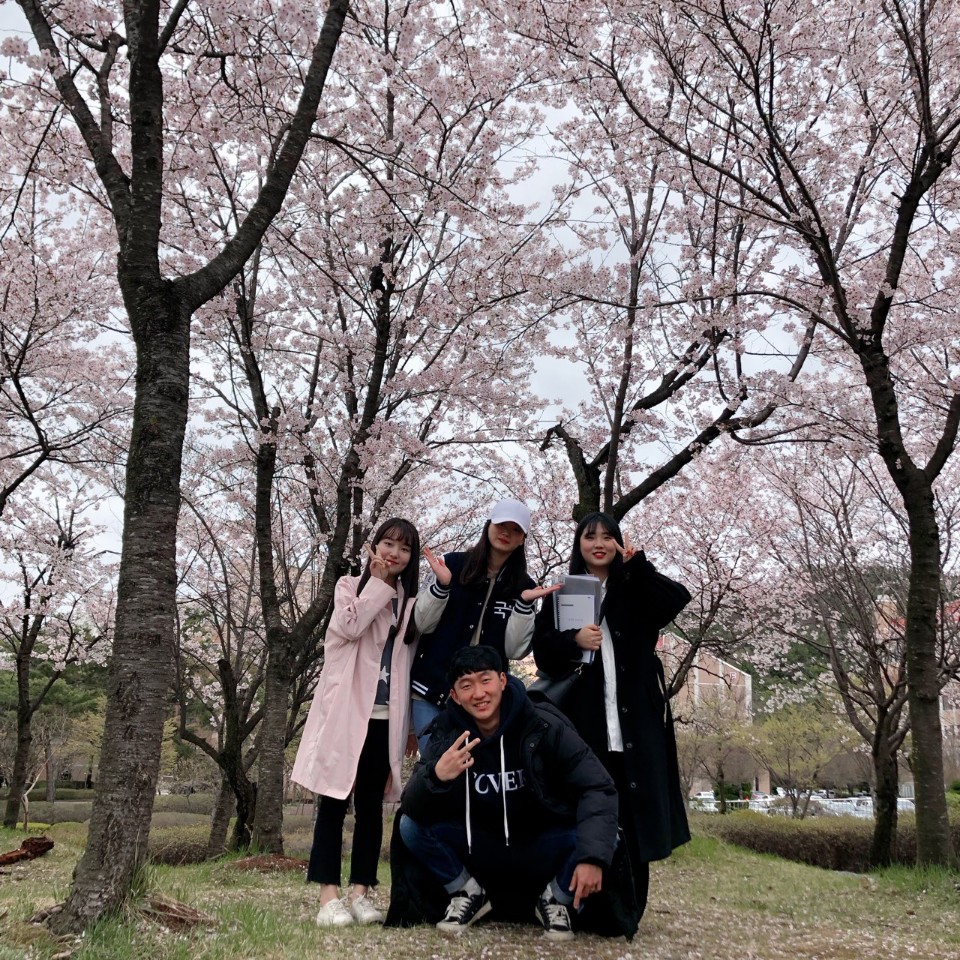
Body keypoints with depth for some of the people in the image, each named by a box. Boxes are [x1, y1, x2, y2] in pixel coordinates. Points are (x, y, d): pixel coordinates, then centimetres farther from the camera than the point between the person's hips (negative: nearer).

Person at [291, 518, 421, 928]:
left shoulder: (411, 602, 12)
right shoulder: (350, 586, 5)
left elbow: (412, 664, 13)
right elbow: (350, 626, -17)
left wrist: (413, 722, 10)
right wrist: (378, 582, -9)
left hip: (386, 717, 3)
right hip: (347, 711, -3)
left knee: (371, 804, 6)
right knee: (335, 801, -2)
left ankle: (360, 894, 11)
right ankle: (329, 896, -1)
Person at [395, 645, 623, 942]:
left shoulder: (544, 726, -18)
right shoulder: (448, 736, -11)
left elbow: (597, 788, -20)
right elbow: (411, 808, -17)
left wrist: (592, 856, -34)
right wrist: (436, 777, -39)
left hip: (543, 850, -1)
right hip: (481, 852, 2)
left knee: (603, 837, -29)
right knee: (412, 826, -19)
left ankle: (555, 898, 1)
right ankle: (470, 894, 5)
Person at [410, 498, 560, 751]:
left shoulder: (524, 586, 5)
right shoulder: (453, 564, 0)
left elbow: (515, 651, -2)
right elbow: (423, 625, -1)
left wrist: (524, 604, -14)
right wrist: (442, 585, -16)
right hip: (433, 690, -1)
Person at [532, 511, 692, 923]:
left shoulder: (636, 589, 13)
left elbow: (679, 598, -7)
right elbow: (541, 647, 3)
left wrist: (638, 564, -11)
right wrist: (573, 640, -15)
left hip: (635, 716, 0)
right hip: (582, 716, 0)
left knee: (633, 808, -1)